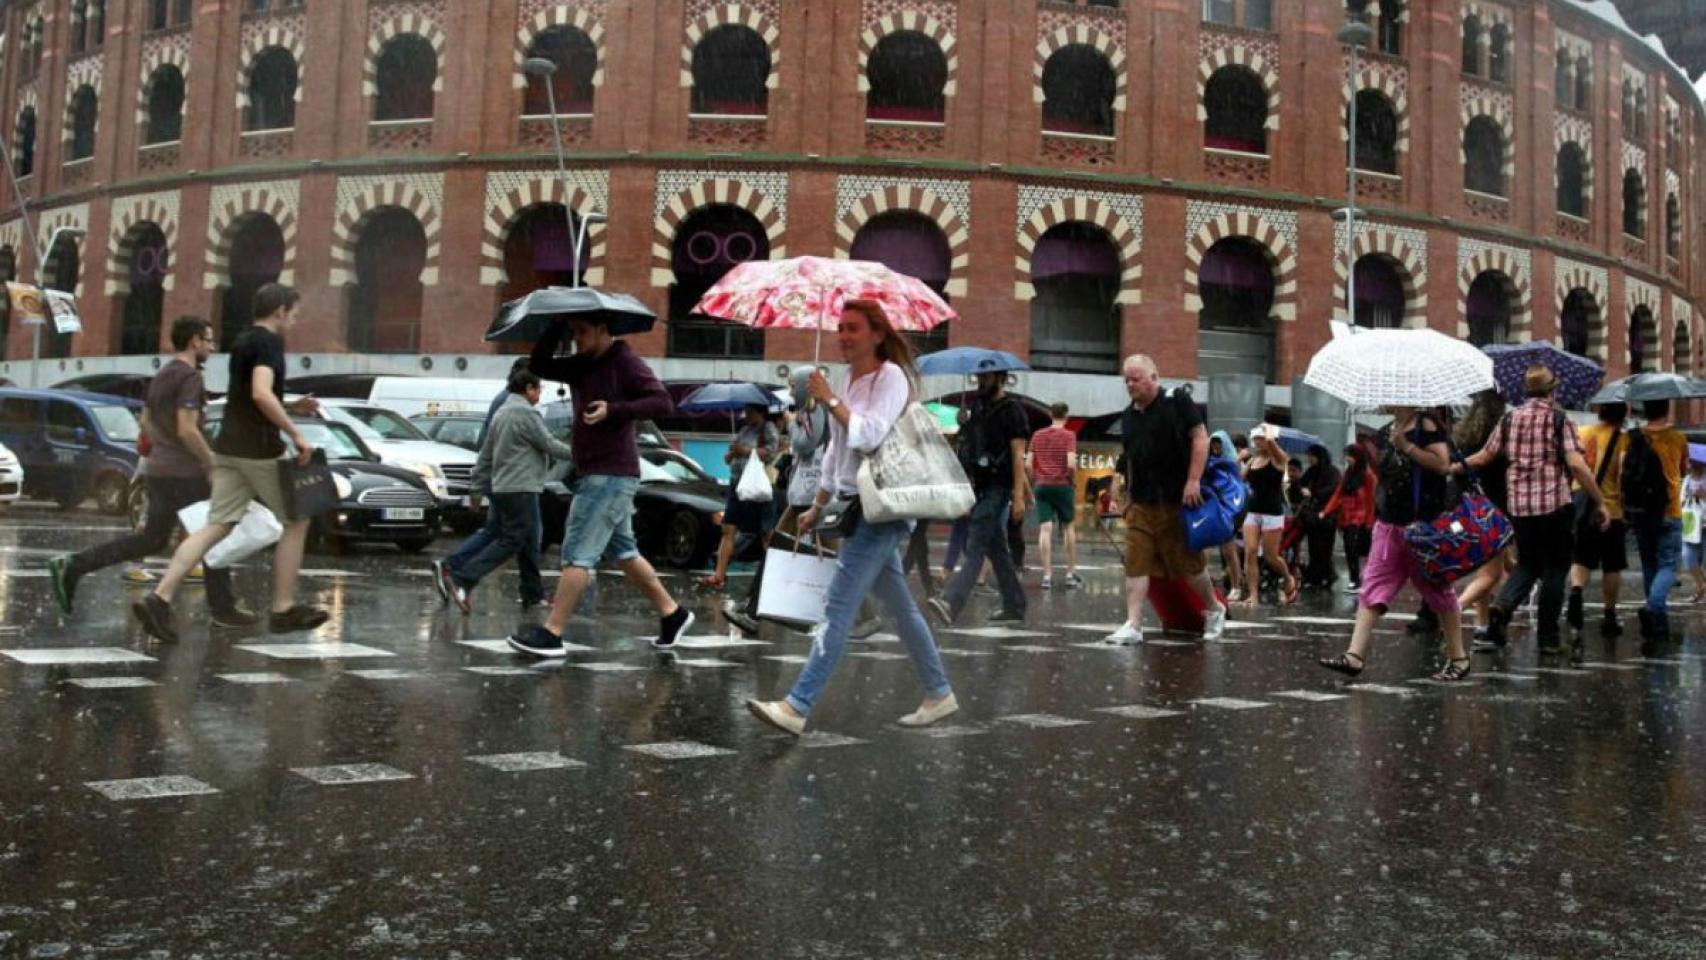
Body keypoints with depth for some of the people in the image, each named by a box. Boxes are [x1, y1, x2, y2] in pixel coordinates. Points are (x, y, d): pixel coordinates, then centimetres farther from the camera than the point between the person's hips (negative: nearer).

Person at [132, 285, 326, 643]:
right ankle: (284, 610, 9)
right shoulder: (269, 342, -11)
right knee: (296, 520, 6)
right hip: (259, 449, -8)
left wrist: (291, 408, 19)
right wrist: (295, 434, -21)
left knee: (217, 526, 5)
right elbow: (261, 394, -26)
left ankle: (159, 598, -6)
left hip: (229, 448, 8)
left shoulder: (242, 342, 18)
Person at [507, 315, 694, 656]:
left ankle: (551, 634, -6)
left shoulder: (625, 362, -10)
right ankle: (672, 613, 23)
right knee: (623, 552, 15)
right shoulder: (580, 366, 13)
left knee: (578, 553, -8)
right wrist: (554, 328, -1)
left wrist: (614, 410, -25)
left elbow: (663, 403, -16)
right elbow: (539, 366, 9)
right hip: (594, 473, 9)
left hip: (611, 474, -9)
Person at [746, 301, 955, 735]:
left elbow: (869, 436, -23)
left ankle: (797, 707, -14)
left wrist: (830, 400, -18)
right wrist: (817, 507, 28)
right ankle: (939, 694, 24)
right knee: (900, 609, 14)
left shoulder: (891, 377, -9)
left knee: (838, 609, -12)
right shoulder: (849, 380, 16)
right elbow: (836, 451, 24)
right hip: (858, 507, 9)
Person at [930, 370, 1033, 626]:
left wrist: (1018, 496, -18)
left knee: (975, 548, -16)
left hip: (996, 489, -8)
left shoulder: (1012, 411, -6)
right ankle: (1014, 607, 20)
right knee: (997, 549, 12)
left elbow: (1018, 455, -12)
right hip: (976, 488, 8)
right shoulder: (976, 407, 17)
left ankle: (951, 603, -27)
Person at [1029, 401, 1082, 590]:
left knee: (1045, 529, -1)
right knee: (1069, 527, 11)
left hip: (1042, 486, 3)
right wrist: (1074, 481, 1)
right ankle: (1071, 573, 13)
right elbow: (1071, 463, -14)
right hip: (1062, 485, -3)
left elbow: (1029, 463, 5)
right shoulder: (1068, 435, -5)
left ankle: (1047, 575, -5)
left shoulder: (1037, 435, 8)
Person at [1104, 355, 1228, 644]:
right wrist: (1128, 497, 17)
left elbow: (1201, 438, -9)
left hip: (1176, 500, -5)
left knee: (1188, 561, 6)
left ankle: (1214, 610, 29)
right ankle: (1133, 625, -5)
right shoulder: (1128, 417, 14)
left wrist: (1193, 481, -16)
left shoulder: (1177, 401, -4)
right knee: (1136, 563, -5)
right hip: (1140, 503, 5)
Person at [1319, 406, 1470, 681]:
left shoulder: (1426, 425, -7)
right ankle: (1355, 655, -8)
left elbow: (1442, 464, -17)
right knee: (1373, 587, -3)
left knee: (1436, 588, 5)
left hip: (1423, 523, -6)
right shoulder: (1385, 433, 13)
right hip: (1388, 523, 6)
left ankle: (1458, 658, 18)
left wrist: (1407, 446, -18)